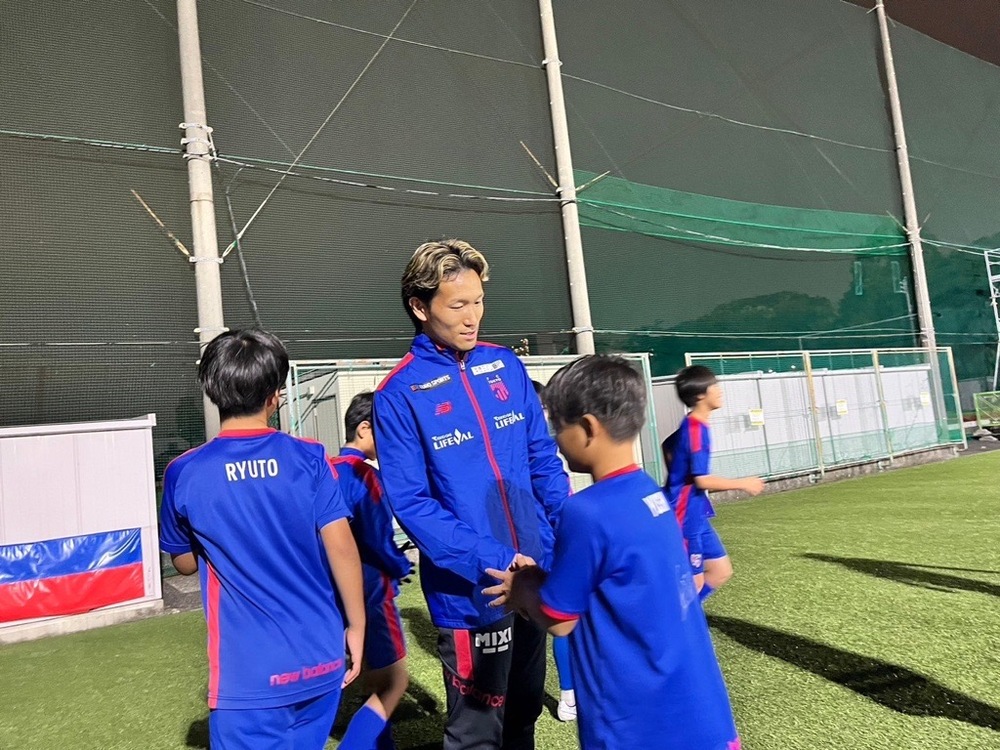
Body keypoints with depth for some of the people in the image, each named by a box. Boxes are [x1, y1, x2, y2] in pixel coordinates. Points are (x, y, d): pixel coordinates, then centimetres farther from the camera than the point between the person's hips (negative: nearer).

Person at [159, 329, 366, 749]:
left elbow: (185, 563, 8)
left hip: (250, 673, -2)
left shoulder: (184, 474, -7)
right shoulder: (309, 458, -8)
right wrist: (357, 625, 2)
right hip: (321, 659, 2)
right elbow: (342, 548, -9)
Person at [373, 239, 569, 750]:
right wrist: (495, 561, -21)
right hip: (469, 593, -5)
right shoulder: (400, 395, -12)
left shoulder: (505, 365, 3)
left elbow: (544, 459, 7)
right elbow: (411, 503, -15)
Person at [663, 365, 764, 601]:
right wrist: (743, 483, -14)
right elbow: (702, 480, -24)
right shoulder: (696, 429, -20)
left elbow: (668, 447, 28)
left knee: (721, 571, 15)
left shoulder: (690, 426, 8)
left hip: (696, 516, 10)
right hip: (686, 518, -10)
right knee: (695, 581, 0)